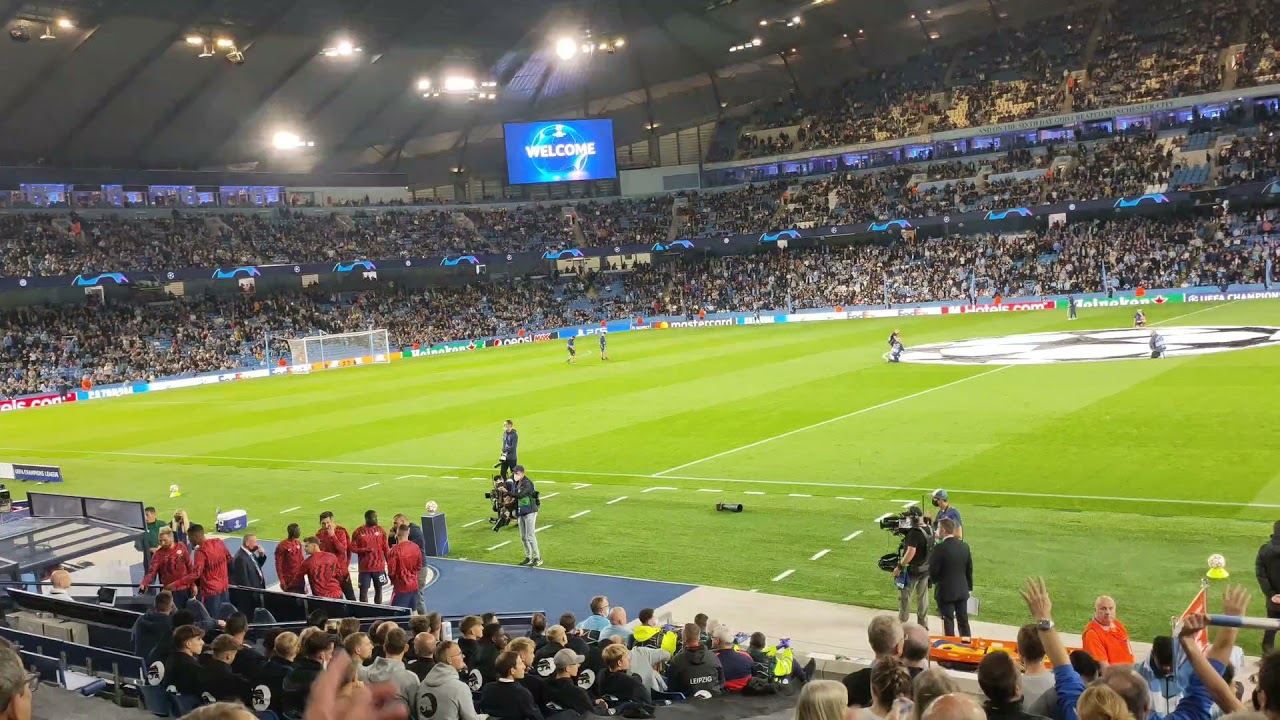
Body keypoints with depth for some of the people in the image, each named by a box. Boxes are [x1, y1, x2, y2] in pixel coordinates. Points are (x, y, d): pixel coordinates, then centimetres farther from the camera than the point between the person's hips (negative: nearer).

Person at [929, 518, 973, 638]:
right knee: (963, 621, 15)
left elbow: (933, 571, -16)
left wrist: (936, 581, 5)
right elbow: (969, 569, 7)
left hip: (945, 592, -6)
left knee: (948, 623, 3)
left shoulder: (940, 548, -20)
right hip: (962, 591, 6)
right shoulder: (964, 546, 0)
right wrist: (969, 586, 17)